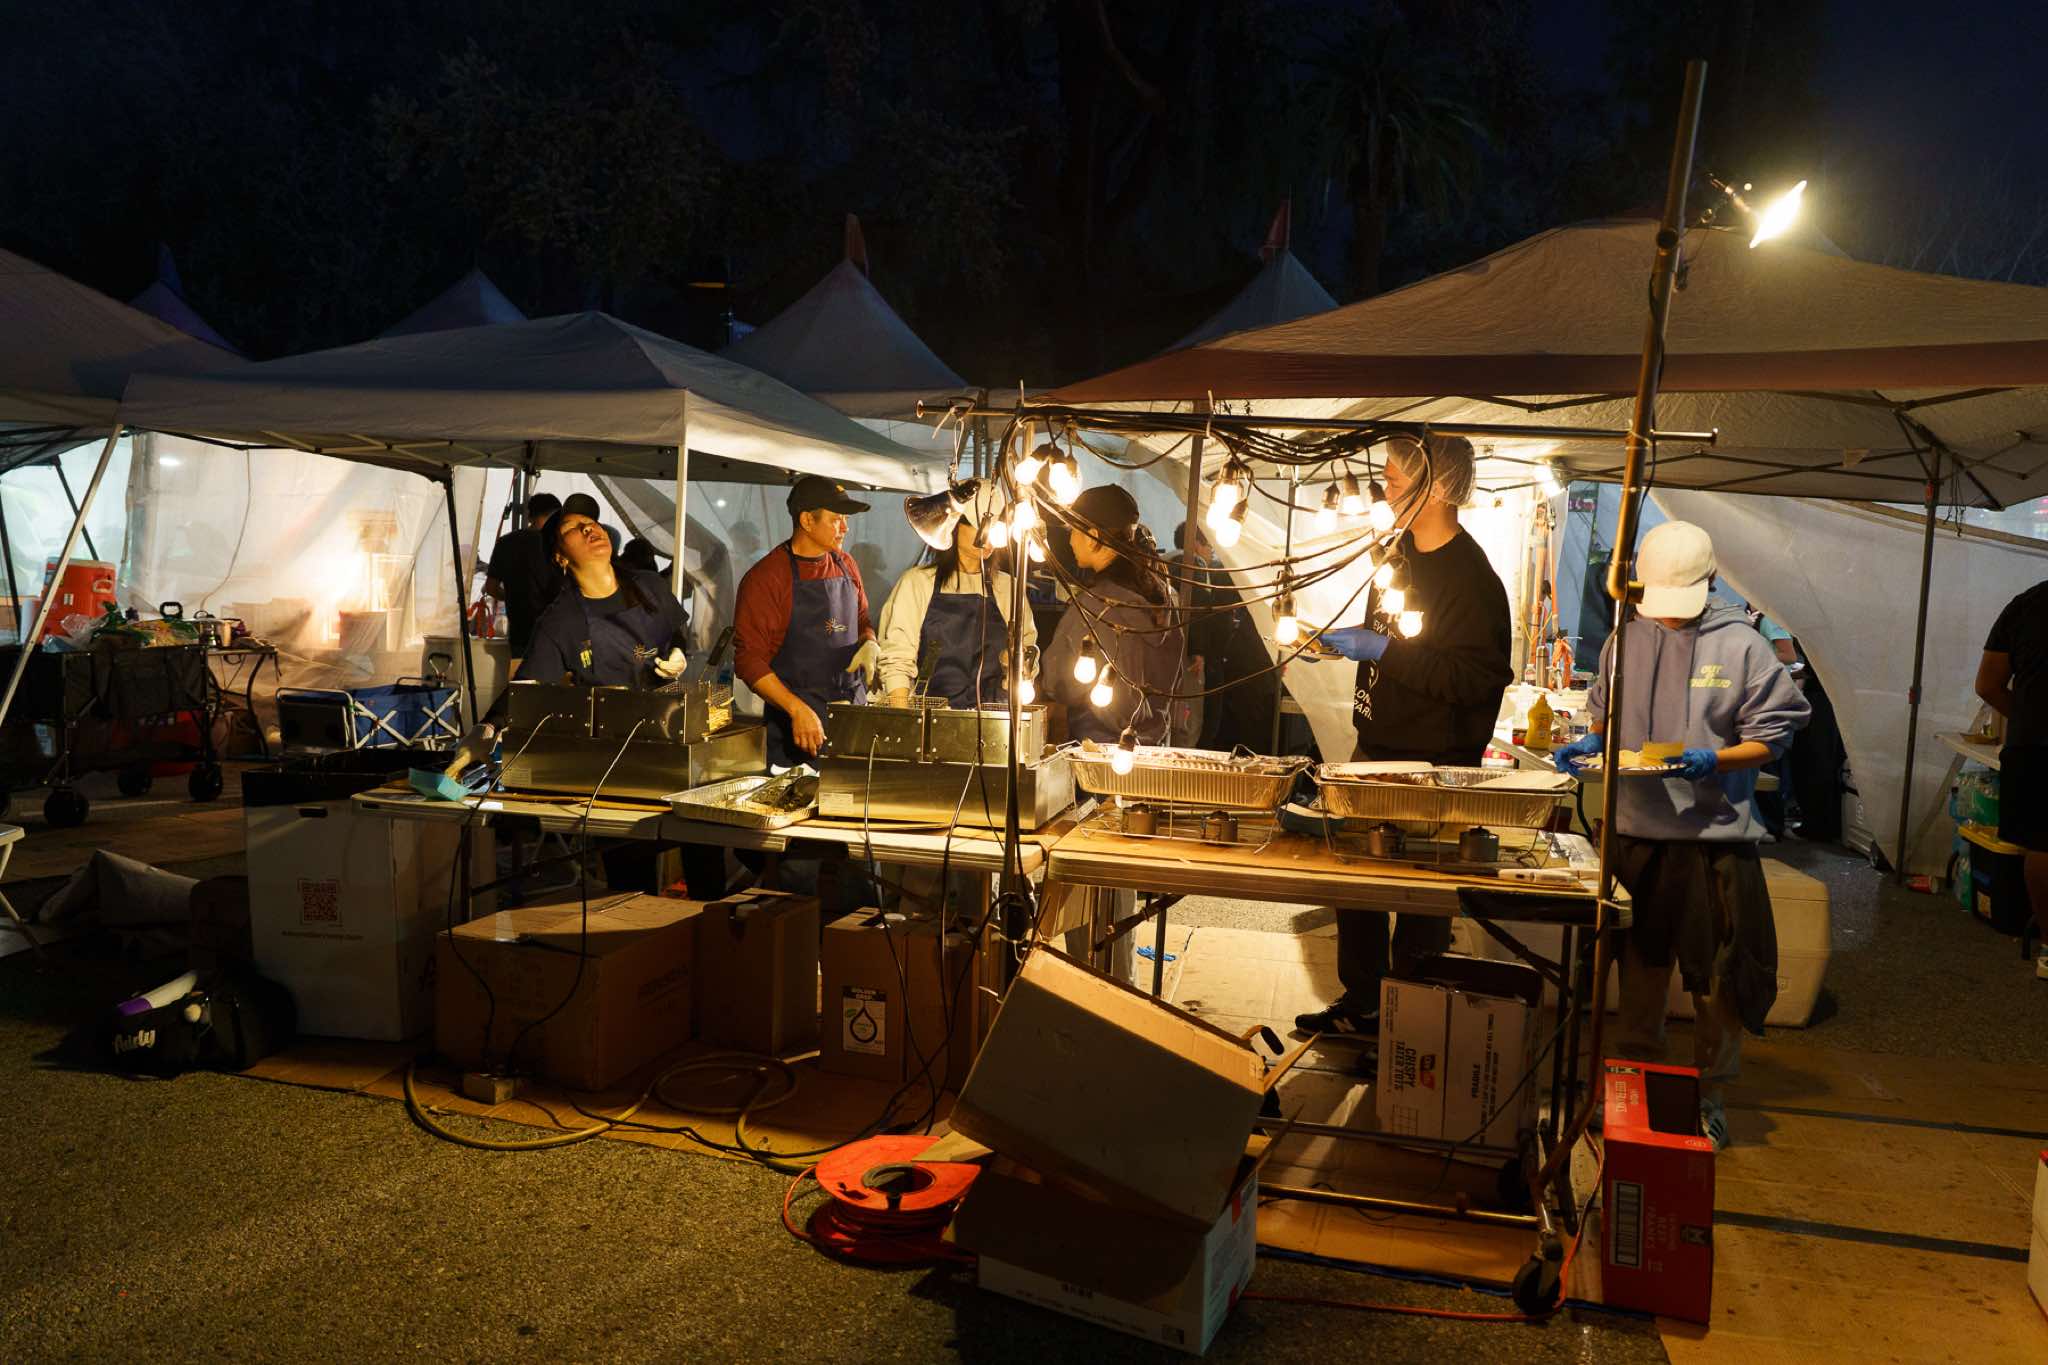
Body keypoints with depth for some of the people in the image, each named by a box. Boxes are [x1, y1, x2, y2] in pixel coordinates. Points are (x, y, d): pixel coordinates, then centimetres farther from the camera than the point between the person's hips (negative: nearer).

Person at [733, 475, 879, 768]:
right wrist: (797, 710, -21)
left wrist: (869, 644, 0)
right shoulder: (764, 577, -8)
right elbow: (749, 659, -11)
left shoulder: (846, 565, 10)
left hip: (854, 712, 5)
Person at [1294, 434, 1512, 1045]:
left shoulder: (1469, 576, -19)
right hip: (1376, 750, 9)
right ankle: (1361, 1002, 32)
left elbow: (1475, 677, -27)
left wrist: (1381, 651, -26)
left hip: (1432, 766, -9)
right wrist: (1341, 641, 10)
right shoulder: (1401, 553, 8)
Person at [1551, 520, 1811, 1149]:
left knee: (1719, 977, 4)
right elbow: (1604, 713, 18)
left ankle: (1710, 1095, 21)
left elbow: (1771, 736, -4)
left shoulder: (1742, 646, -5)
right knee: (1640, 962, 16)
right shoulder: (1627, 639, 6)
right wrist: (1591, 743, -2)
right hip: (1636, 829, 3)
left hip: (1715, 835, -3)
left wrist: (1715, 759, -20)